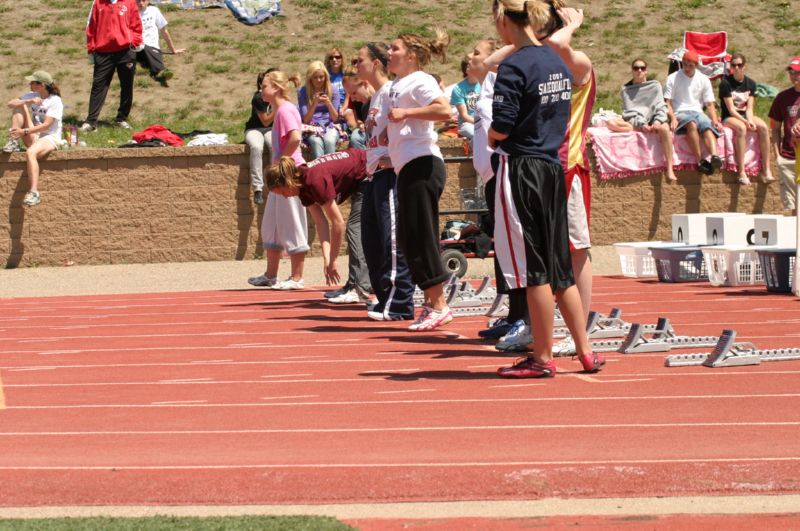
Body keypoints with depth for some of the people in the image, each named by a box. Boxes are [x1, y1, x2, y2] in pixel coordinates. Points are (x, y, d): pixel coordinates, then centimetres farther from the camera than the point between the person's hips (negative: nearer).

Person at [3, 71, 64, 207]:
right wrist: (29, 102, -19)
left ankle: (34, 193, -46)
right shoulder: (32, 96, 10)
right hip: (33, 136, 7)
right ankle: (14, 142, -14)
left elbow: (46, 125, -18)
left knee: (30, 153, -39)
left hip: (50, 138, -7)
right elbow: (11, 104, -3)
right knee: (19, 107, -6)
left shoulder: (55, 101, -10)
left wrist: (24, 131, -23)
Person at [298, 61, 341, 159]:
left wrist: (329, 104, -15)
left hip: (330, 126, 1)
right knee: (316, 142, -36)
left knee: (329, 141, -34)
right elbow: (306, 120, -2)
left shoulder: (333, 92, 6)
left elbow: (335, 118, 4)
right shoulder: (303, 92, 2)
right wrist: (314, 104, -18)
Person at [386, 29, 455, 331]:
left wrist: (405, 113, -19)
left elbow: (444, 110, -25)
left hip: (422, 164, -10)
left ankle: (439, 306, -4)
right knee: (408, 238, 10)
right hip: (407, 168, 10)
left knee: (420, 236, -9)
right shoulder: (397, 85, 20)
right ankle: (430, 304, 15)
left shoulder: (419, 81, -8)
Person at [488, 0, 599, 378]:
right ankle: (585, 351, 16)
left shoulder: (514, 66, -14)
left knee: (533, 268, -1)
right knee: (559, 267, 13)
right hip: (554, 167, 8)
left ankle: (542, 358, 5)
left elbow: (502, 127, -19)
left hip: (522, 170, -8)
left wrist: (491, 138, 3)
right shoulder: (558, 63, 11)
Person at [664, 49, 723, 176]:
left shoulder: (703, 80, 14)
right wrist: (672, 118, -17)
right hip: (680, 113, -3)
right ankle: (701, 160, -45)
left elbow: (710, 104, 11)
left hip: (697, 112, 3)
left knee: (708, 126, -33)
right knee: (692, 124, -38)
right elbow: (668, 102, 1)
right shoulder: (673, 78, 6)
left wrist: (715, 120, -8)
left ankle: (714, 156, -58)